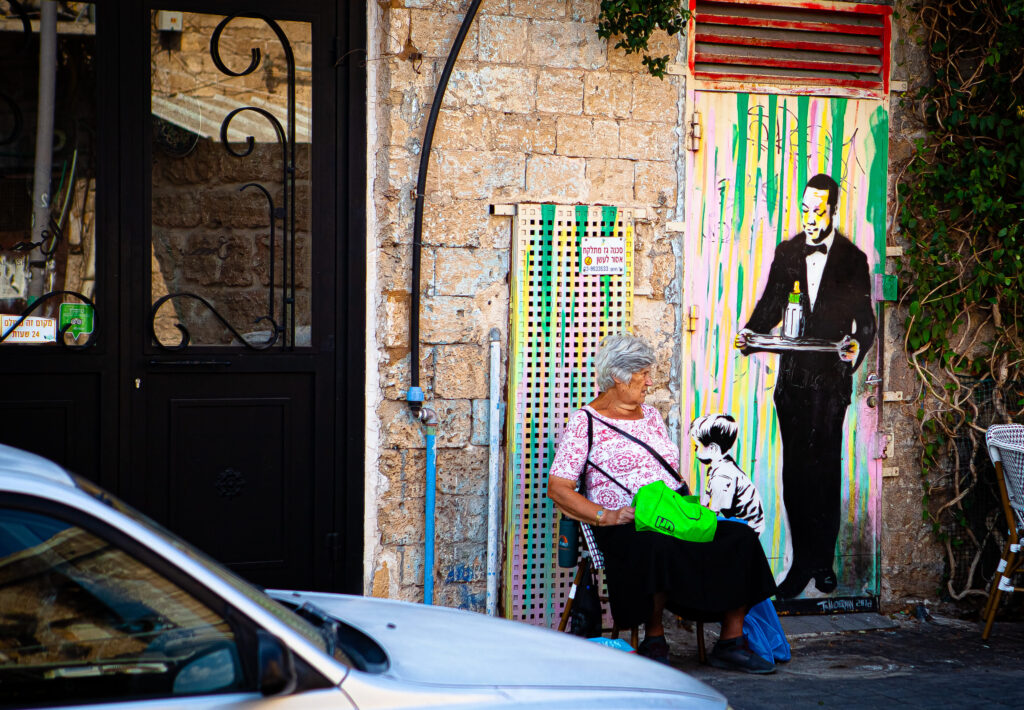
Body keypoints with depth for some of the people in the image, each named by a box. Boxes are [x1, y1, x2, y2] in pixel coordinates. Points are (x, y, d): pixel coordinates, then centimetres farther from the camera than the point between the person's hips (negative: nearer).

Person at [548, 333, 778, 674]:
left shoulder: (650, 415, 24)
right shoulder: (585, 422, 3)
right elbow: (558, 488, -4)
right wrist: (605, 515, -17)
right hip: (626, 527, -6)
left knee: (741, 538, -17)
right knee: (659, 549, -40)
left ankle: (731, 642, -15)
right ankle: (654, 640, -20)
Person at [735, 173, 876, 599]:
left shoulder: (853, 259, 1)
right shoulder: (786, 253, 10)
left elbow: (865, 320, -1)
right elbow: (770, 307, 11)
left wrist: (856, 346, -21)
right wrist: (751, 334, -8)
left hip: (832, 377, -3)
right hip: (792, 376, 3)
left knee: (826, 469, -2)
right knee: (794, 469, 2)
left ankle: (823, 561, 8)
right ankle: (802, 562, 7)